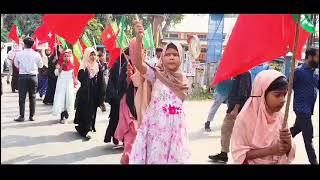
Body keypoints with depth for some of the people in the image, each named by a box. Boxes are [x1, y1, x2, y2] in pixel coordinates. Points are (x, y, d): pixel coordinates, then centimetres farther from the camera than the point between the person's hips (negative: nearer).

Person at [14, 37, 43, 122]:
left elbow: (16, 65, 7)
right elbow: (41, 65, 7)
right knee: (32, 97, 8)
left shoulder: (19, 54, -6)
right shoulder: (36, 54, -5)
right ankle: (31, 116, 11)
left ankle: (22, 116, 3)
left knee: (22, 97, 4)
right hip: (33, 77, 1)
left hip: (23, 76, -1)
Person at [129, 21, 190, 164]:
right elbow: (138, 62, -24)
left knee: (175, 157, 9)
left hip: (175, 126, 4)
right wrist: (139, 39, -37)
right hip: (156, 124, -3)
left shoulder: (183, 80, 6)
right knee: (153, 156, 2)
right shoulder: (156, 74, -7)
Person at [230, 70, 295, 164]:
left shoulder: (281, 117, -7)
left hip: (278, 162, 4)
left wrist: (288, 144, -21)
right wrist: (270, 150, -26)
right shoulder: (245, 118, -20)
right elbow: (238, 153, -20)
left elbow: (288, 152, 0)